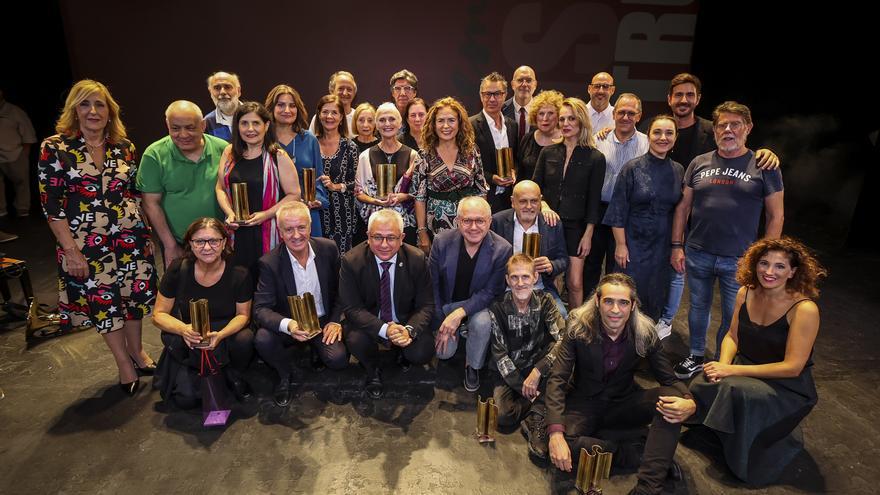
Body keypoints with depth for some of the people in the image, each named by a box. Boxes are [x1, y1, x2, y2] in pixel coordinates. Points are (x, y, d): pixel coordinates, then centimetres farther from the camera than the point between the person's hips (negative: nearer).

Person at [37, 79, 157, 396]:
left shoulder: (123, 146, 3)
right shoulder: (55, 148, -8)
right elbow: (51, 204, -9)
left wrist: (142, 228, 8)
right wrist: (70, 249, -13)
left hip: (131, 235, 3)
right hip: (86, 242, -3)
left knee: (134, 293, 12)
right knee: (102, 300, 9)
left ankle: (137, 351, 35)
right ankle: (124, 362, 27)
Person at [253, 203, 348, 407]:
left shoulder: (328, 249, -9)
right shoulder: (269, 263, -16)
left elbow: (341, 289, 5)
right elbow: (260, 309, -19)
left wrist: (336, 320, -8)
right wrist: (288, 325, -39)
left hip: (323, 321, 1)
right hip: (290, 325, -1)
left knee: (338, 359, -24)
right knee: (263, 340, -31)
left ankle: (317, 352, 16)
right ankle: (285, 375, 3)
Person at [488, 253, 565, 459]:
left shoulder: (544, 301, -9)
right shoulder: (498, 308, -11)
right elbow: (499, 354, -10)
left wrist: (537, 371, -29)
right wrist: (522, 386, -18)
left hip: (536, 366, 2)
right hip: (508, 371, -1)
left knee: (558, 351, -31)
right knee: (504, 415, -27)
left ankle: (536, 420, -23)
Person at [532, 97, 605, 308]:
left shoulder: (595, 158, -1)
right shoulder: (548, 152, 5)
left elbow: (593, 200, -1)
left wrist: (588, 234, -4)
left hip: (575, 226, -2)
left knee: (575, 284, -2)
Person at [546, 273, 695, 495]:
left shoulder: (645, 333, -12)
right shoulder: (578, 328, -18)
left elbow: (670, 380, -4)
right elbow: (557, 380, -20)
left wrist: (689, 404, -30)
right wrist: (556, 433, -34)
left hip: (624, 402, 2)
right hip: (585, 404, -2)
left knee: (671, 398, -26)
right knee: (553, 445, -31)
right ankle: (630, 452, -18)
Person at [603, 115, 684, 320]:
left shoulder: (678, 171, 4)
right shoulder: (632, 168, -8)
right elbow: (618, 210, -9)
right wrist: (620, 245, -12)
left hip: (663, 245, 4)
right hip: (633, 242, -4)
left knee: (656, 297, 13)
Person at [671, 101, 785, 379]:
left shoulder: (765, 166, -3)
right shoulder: (699, 163, 4)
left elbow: (776, 215, -1)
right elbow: (683, 206, 7)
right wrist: (676, 246, 2)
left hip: (739, 260, -2)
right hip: (697, 255, 2)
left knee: (733, 317, 9)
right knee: (698, 308, 16)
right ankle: (696, 357, 35)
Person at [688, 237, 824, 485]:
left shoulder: (804, 309, -22)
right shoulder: (746, 293, -5)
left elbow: (792, 367, -21)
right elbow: (732, 336, 5)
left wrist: (732, 371, -23)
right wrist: (723, 365, -16)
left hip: (787, 387, -4)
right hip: (746, 369, 4)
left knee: (736, 392, -31)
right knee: (703, 385, -22)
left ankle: (785, 439, 0)